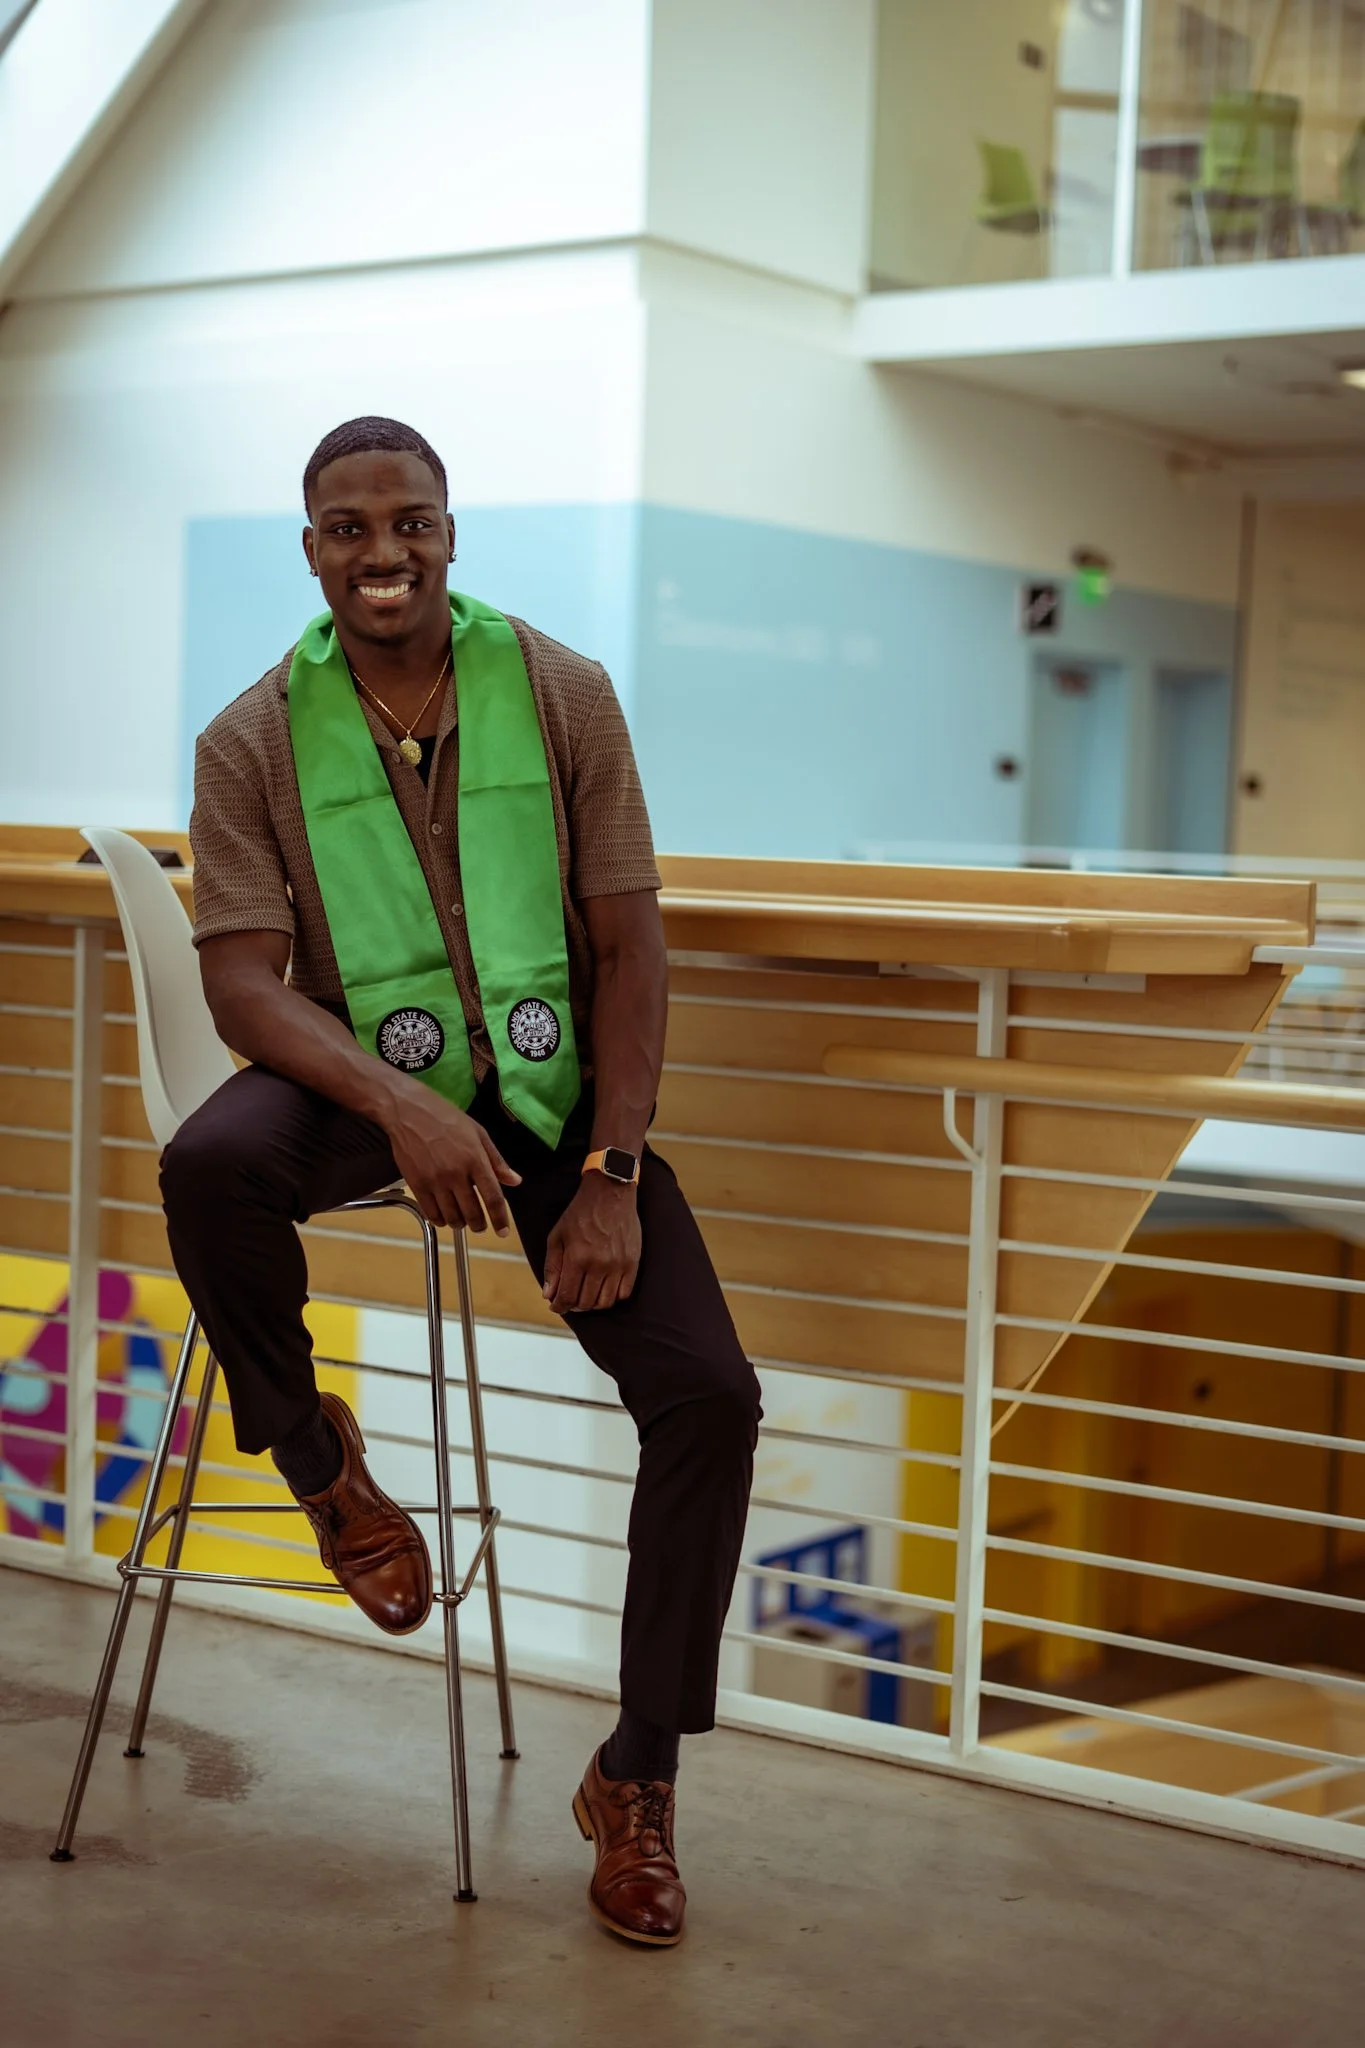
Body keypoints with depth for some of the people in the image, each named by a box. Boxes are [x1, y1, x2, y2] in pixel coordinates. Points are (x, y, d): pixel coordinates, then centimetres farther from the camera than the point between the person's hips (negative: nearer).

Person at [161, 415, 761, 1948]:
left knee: (708, 1393, -16)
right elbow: (242, 982, -11)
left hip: (552, 1085, 1)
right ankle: (307, 1452, -4)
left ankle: (637, 1778, 3)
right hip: (360, 1073, 0)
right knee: (208, 1166, -36)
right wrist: (400, 1105, -30)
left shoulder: (564, 696, -3)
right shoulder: (255, 742, -4)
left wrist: (611, 1174, -13)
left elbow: (627, 946, -3)